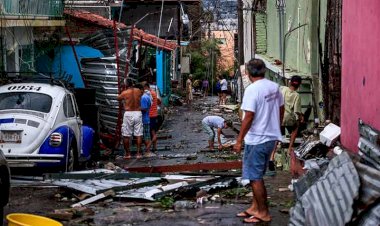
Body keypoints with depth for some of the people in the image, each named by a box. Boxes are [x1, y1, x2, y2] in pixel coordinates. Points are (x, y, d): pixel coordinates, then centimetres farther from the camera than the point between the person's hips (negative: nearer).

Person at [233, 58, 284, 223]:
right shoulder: (274, 87, 5)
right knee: (257, 175, 20)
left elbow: (249, 117, -21)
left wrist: (239, 140, -15)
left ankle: (263, 214, 8)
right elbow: (281, 110, 14)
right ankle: (255, 208, 28)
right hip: (271, 137, 8)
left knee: (255, 177, 2)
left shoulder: (252, 89, -19)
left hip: (256, 140, -8)